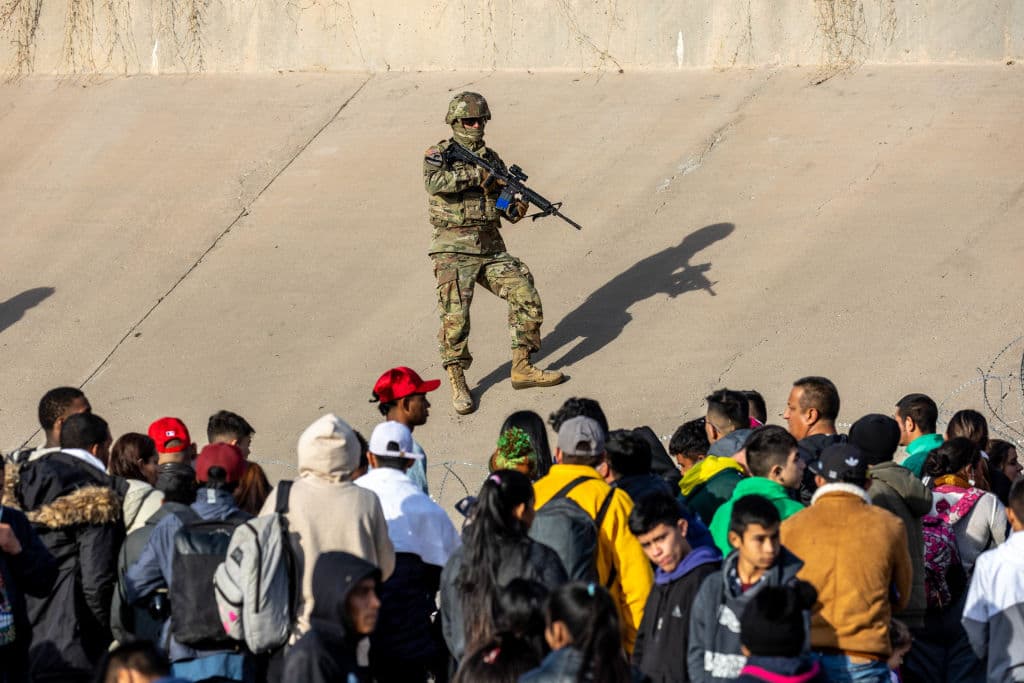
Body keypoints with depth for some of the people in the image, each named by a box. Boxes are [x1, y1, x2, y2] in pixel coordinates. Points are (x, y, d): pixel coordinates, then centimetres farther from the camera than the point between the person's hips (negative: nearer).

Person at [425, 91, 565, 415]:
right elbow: (434, 181, -24)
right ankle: (457, 383, -7)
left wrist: (516, 210, -10)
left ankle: (521, 367, 6)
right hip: (453, 251, -5)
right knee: (456, 316, -18)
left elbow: (504, 208, 14)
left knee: (527, 297, -6)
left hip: (491, 249, 5)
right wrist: (475, 175, -23)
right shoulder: (439, 154, 0)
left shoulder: (491, 159, 15)